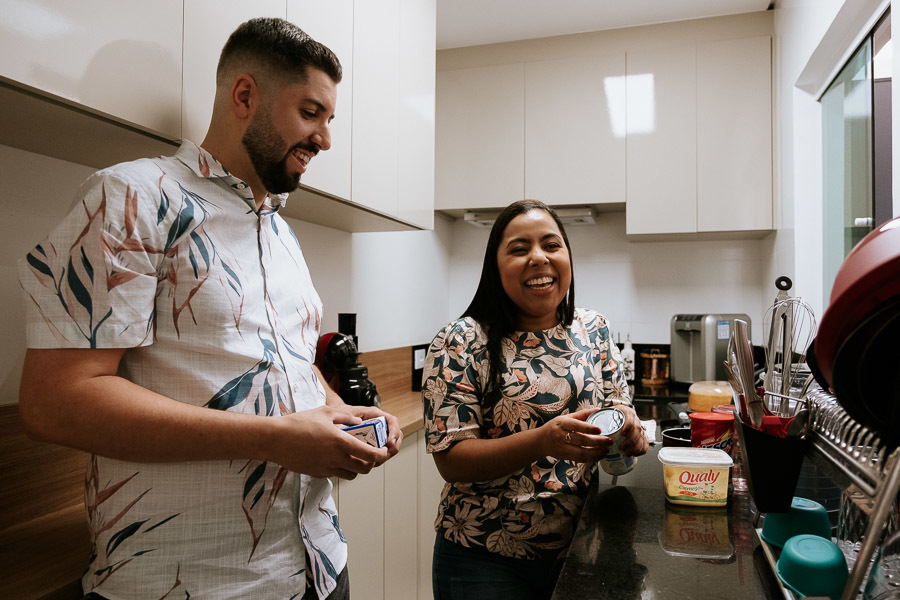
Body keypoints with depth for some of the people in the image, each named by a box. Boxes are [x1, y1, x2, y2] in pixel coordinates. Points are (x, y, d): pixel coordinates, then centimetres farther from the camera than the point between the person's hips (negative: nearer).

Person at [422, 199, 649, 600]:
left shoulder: (593, 330, 0)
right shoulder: (460, 344, -16)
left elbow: (620, 407, 6)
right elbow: (451, 460, -18)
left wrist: (627, 433, -17)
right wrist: (542, 441, -33)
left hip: (578, 548, 5)